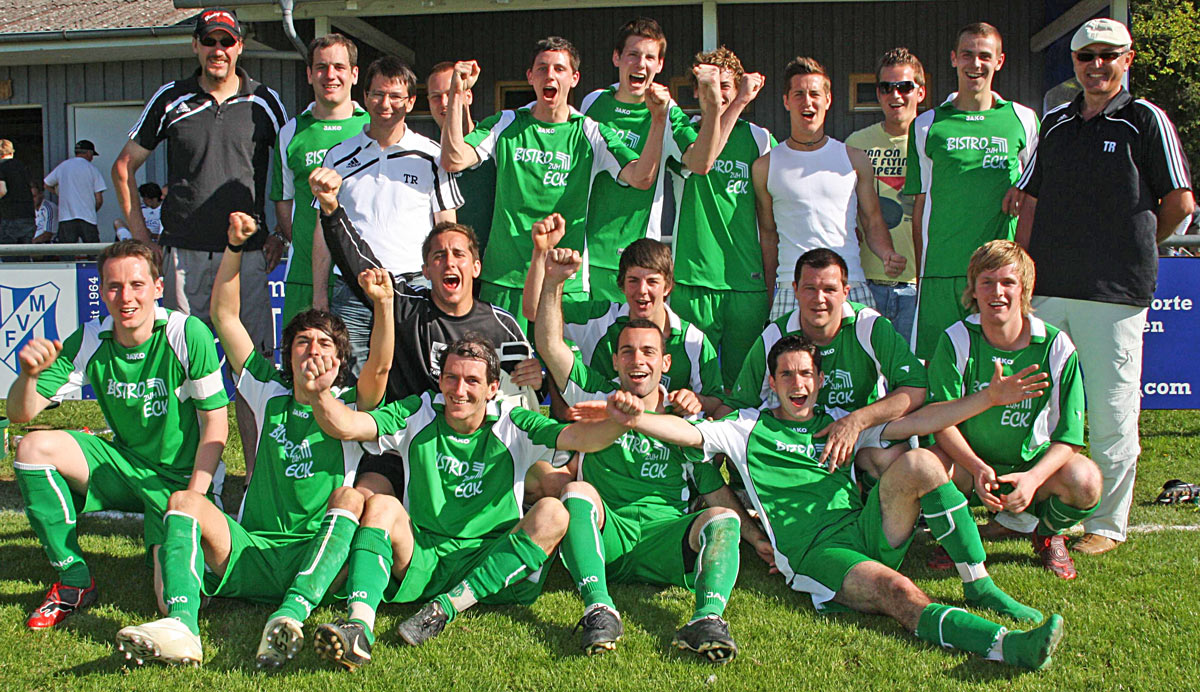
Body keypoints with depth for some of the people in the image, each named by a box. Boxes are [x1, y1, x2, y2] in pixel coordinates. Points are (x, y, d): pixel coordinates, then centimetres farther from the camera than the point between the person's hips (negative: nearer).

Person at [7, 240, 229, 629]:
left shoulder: (188, 335, -18)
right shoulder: (89, 342, -6)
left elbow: (216, 424, -13)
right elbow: (21, 415, -8)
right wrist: (29, 374, -31)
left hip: (180, 477, -4)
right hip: (123, 463, 5)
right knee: (34, 448, -19)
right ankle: (75, 580, -8)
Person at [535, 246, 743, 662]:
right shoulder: (597, 396, 17)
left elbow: (720, 496, 16)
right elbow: (550, 345, 5)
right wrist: (553, 283, -7)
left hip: (664, 541, 1)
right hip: (604, 533, -1)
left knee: (723, 519, -24)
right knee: (577, 491, -29)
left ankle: (708, 617, -46)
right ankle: (599, 609, -46)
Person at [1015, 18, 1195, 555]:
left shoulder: (1146, 121, 0)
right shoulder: (1055, 123, 15)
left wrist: (1134, 248, 11)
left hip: (1115, 290, -5)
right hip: (1047, 289, 5)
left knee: (1112, 415, 1)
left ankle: (1107, 523, 12)